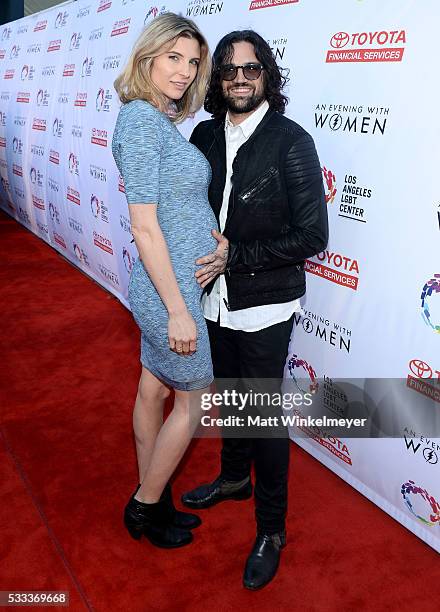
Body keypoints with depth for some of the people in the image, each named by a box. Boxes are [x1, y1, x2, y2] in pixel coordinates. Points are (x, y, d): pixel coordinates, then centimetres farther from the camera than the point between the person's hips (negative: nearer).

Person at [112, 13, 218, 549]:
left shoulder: (162, 120, 10)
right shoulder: (141, 119, -19)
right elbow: (145, 226, -23)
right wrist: (178, 309, -21)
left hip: (165, 283, 9)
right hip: (173, 288, -9)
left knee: (153, 389, 18)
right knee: (191, 400, 7)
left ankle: (149, 502, 38)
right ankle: (146, 508, 28)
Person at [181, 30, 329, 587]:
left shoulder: (290, 142, -15)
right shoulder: (205, 135, 2)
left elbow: (311, 236, -16)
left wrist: (235, 256, -19)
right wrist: (198, 253, -4)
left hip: (264, 307, -5)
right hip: (216, 298, 6)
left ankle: (271, 529, 27)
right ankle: (234, 478, 49)